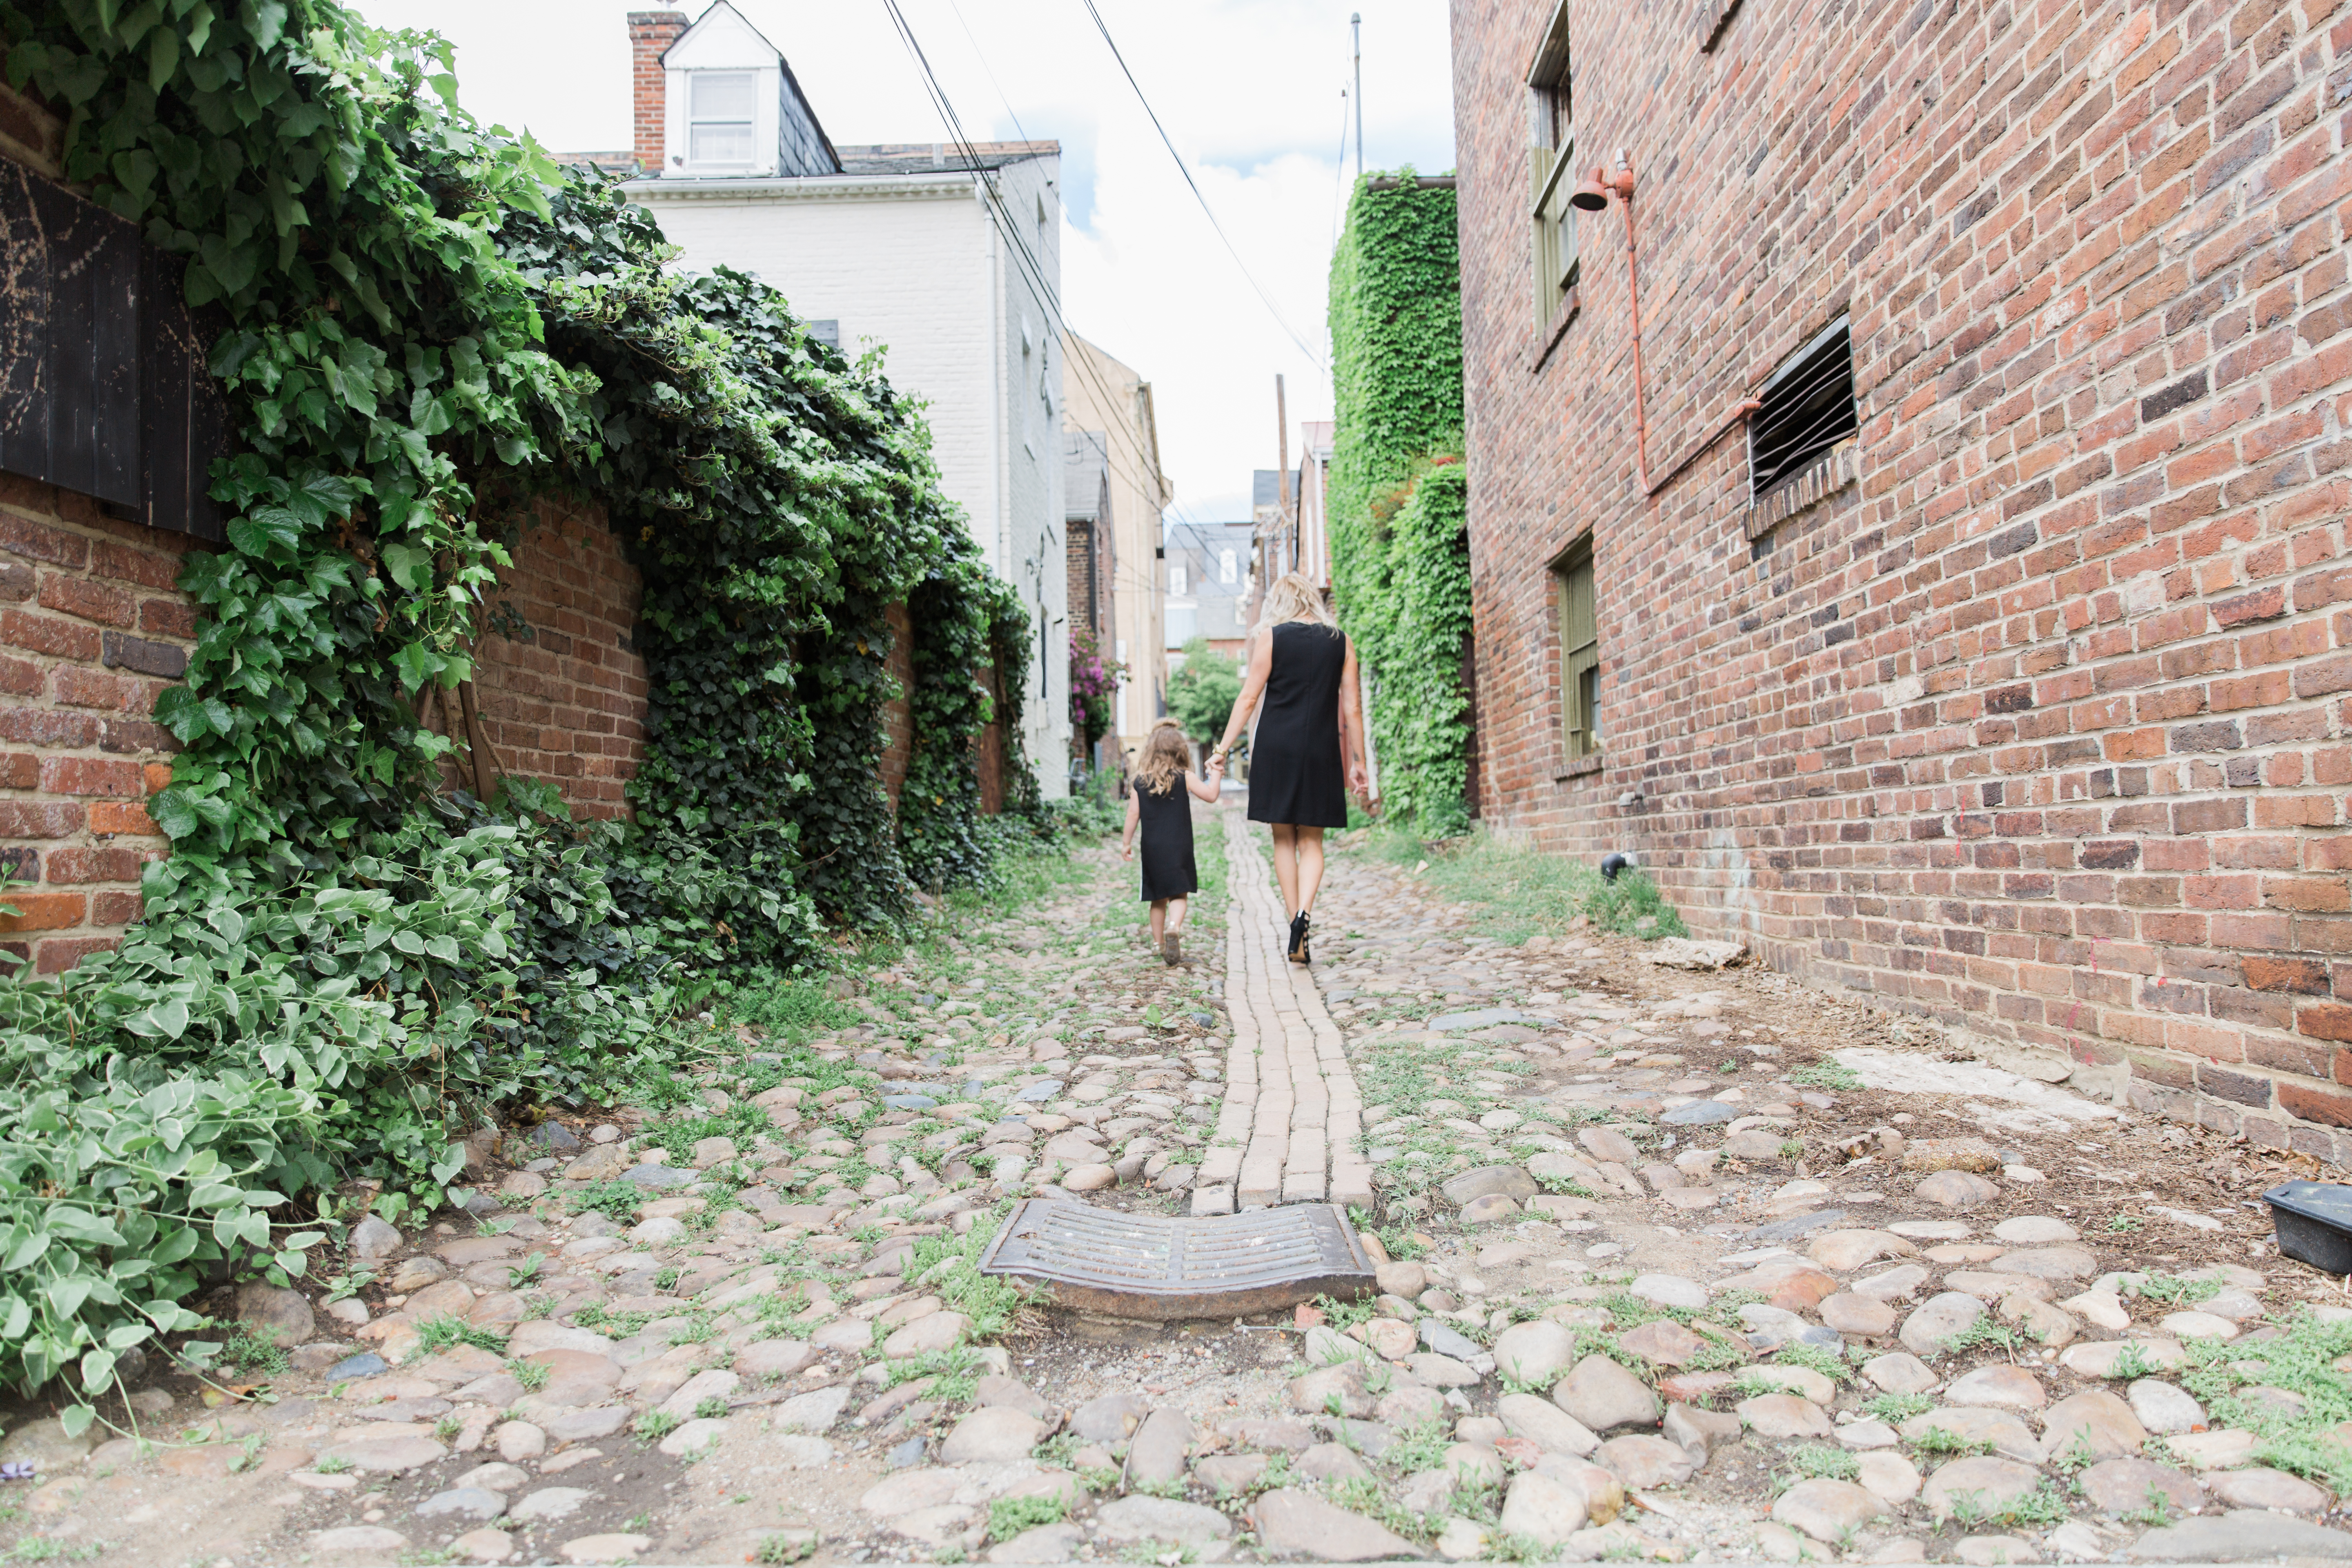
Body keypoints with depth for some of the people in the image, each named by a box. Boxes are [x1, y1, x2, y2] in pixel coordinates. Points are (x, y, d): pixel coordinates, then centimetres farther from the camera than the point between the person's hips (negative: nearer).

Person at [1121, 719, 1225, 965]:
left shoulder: (1140, 782, 3)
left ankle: (1159, 943, 19)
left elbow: (1133, 814, 2)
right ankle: (1174, 927, -29)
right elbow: (1211, 796, -8)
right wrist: (1216, 774, 6)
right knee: (1179, 894, -1)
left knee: (1158, 898, 14)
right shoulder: (1185, 778, -4)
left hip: (1151, 849, 2)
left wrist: (1126, 843, 10)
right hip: (1178, 848, -2)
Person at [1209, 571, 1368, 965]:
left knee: (1284, 840, 9)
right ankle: (1304, 913, -15)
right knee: (1311, 842, 8)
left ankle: (1296, 923, 7)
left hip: (1276, 748, -1)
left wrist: (1223, 748, 1)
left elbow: (1249, 699, -3)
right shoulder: (1341, 643, 7)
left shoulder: (1271, 637, 0)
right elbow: (1353, 708, 5)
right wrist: (1358, 761, 11)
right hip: (1320, 751, 1)